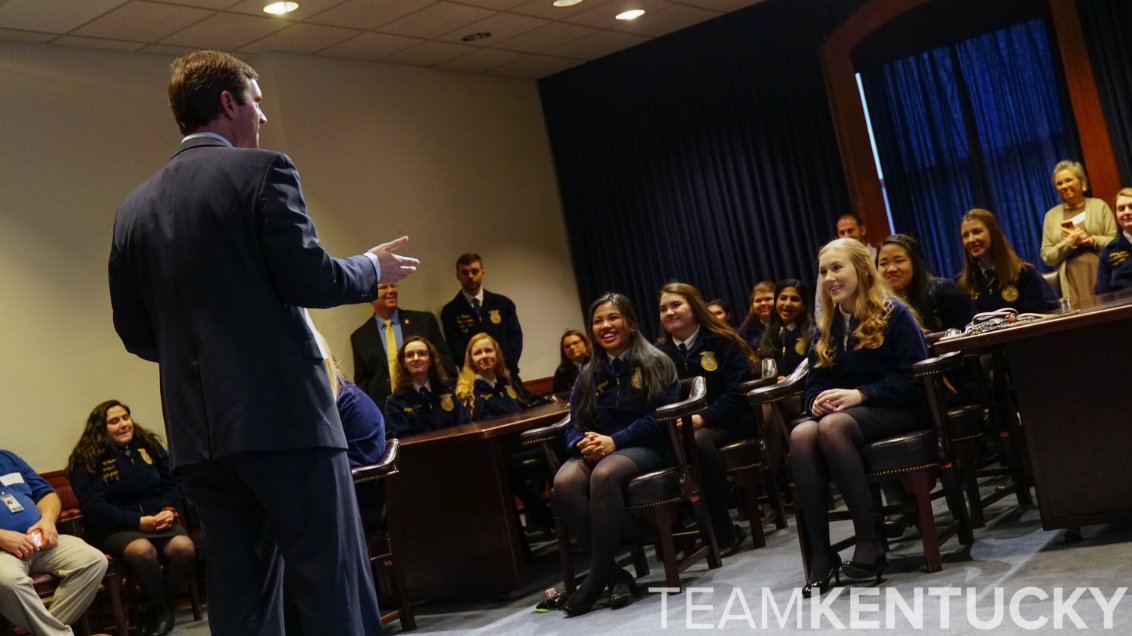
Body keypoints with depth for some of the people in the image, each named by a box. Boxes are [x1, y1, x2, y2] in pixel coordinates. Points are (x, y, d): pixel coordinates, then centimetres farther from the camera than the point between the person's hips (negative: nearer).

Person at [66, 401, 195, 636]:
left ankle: (160, 608, -6)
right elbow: (93, 507, -11)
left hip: (158, 520, 4)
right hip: (114, 528, -4)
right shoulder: (87, 461, -2)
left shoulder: (149, 445, 13)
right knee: (143, 550, -38)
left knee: (184, 547, -30)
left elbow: (172, 483, 12)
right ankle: (162, 609, -12)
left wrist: (170, 510, -11)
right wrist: (139, 521, -19)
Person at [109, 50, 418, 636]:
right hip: (284, 415, -6)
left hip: (198, 432, 6)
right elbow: (309, 279, -11)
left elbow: (136, 333, 13)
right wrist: (373, 269, 7)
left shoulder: (135, 208, 12)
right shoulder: (262, 171, -4)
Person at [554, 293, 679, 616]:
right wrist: (583, 443, -13)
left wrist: (615, 441, -18)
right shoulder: (588, 375, 21)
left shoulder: (655, 363, 6)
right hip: (597, 451, 4)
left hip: (646, 448, -4)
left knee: (604, 475, -40)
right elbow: (574, 424, 14)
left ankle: (597, 577, -30)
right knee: (564, 482, -32)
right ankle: (614, 572, -27)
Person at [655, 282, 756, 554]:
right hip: (680, 427, 3)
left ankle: (724, 531, -27)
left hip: (726, 421, -3)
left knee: (698, 441, -38)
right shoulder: (659, 351, 9)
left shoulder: (721, 341, -2)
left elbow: (737, 390, -8)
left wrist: (703, 418, -21)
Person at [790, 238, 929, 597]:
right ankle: (820, 554, -32)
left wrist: (860, 394, -19)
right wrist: (817, 400, -9)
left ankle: (869, 542, -31)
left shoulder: (893, 315, -2)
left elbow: (915, 379, -10)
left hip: (895, 412, -5)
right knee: (801, 434, -31)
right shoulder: (826, 330, 17)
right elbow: (814, 382, 16)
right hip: (841, 413, 5)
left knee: (832, 427, -37)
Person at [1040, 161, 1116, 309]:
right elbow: (1046, 256, 7)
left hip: (1102, 278, -1)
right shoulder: (1051, 216, 12)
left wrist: (1091, 240, -12)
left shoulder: (1099, 206, 8)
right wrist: (1069, 243, -9)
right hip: (1072, 284, 1)